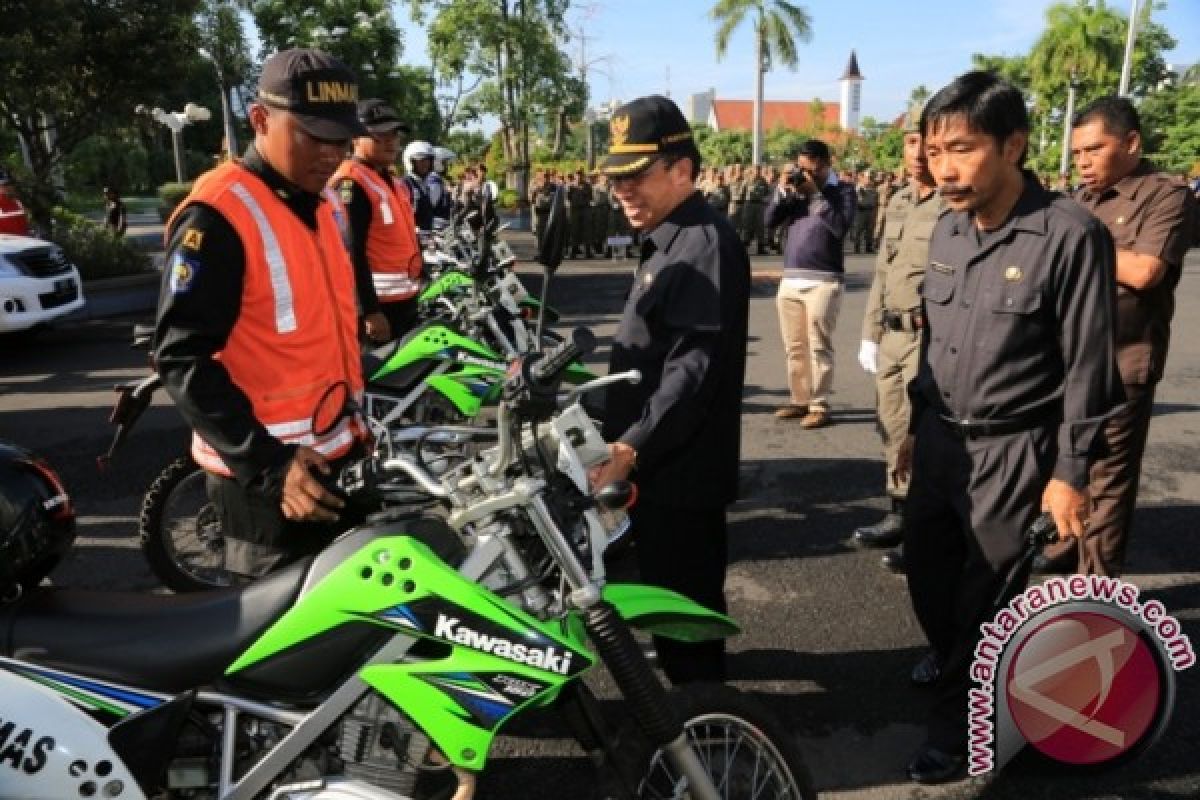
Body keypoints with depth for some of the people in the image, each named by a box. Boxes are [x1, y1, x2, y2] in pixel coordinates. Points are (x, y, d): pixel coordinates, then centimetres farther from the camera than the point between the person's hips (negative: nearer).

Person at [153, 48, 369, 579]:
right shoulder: (217, 215, -17)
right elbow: (182, 360, -20)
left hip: (336, 453, 9)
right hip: (262, 470, -9)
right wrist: (266, 465, -25)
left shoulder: (321, 207, 10)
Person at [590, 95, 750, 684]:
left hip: (678, 465, -10)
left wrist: (629, 448, -34)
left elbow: (695, 368, -29)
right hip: (657, 461, 10)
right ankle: (692, 670, 42)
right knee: (672, 590, 24)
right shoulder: (669, 241, 15)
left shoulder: (704, 244, -19)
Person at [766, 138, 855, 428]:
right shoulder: (797, 191, 14)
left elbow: (840, 226, -16)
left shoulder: (840, 193, 1)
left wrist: (815, 194, -13)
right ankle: (799, 400, 19)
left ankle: (819, 405, -2)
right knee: (794, 347, 10)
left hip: (823, 280, -6)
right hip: (790, 279, 6)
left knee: (818, 345, -6)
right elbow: (770, 220, 7)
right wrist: (784, 191, -5)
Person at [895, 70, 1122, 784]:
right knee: (925, 566, 18)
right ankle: (951, 654, 47)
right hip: (941, 439, 6)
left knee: (986, 596, 7)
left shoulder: (1071, 235, -17)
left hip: (1013, 451, -6)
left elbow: (1088, 368, -13)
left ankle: (961, 716, 28)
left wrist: (1070, 472, -11)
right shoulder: (948, 229, 3)